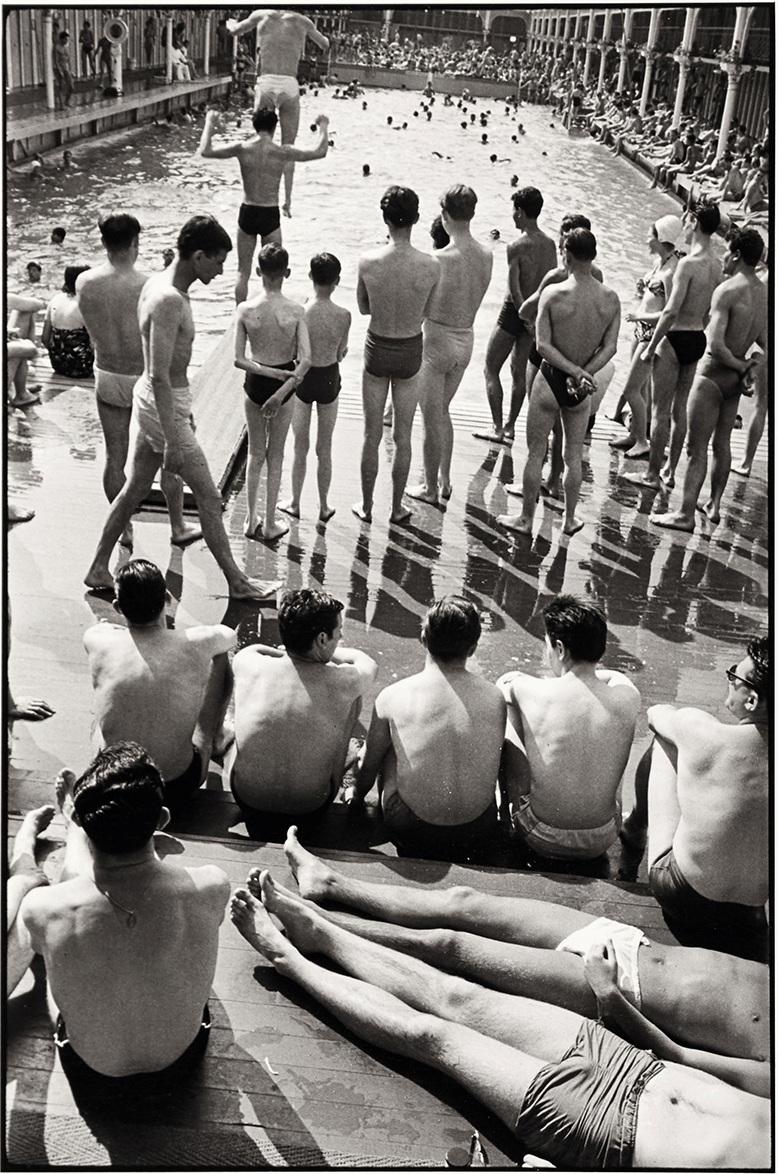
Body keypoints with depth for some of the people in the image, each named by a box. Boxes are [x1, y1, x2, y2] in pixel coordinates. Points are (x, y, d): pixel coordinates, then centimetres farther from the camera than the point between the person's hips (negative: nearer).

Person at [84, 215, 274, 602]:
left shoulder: (156, 283, 6)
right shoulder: (170, 300, -25)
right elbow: (159, 377, -28)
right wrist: (173, 440, -26)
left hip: (153, 400, 10)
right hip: (164, 406, -10)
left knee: (135, 487, 18)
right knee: (209, 498, 1)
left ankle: (98, 570, 28)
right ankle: (237, 583, 13)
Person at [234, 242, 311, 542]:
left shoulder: (245, 311, -12)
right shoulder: (296, 312, -15)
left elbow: (239, 359, -14)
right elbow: (305, 359, -22)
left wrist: (270, 372, -11)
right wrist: (282, 390, -23)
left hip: (254, 384, 1)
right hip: (284, 385, -1)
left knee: (255, 453, 18)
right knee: (275, 456, 14)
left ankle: (251, 522, 25)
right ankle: (269, 525, 22)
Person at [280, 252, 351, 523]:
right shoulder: (343, 316, -17)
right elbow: (341, 354, -3)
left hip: (302, 379, 0)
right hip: (329, 379, 1)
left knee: (300, 447, 18)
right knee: (324, 449, 16)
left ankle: (295, 503, 30)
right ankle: (324, 507, 27)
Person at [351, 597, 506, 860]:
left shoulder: (393, 697, -11)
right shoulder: (494, 698, -6)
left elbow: (370, 767, 4)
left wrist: (356, 796, 27)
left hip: (412, 834, -2)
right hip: (478, 836, 2)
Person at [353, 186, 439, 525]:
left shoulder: (368, 262, -18)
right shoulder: (431, 267, -18)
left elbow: (363, 307, -3)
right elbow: (426, 312, -2)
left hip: (377, 350, 0)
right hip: (410, 351, 0)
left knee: (371, 435, 15)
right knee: (402, 437, 16)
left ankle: (366, 506, 27)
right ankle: (397, 508, 27)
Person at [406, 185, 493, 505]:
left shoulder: (439, 259, -23)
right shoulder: (486, 256, -3)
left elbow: (424, 310, -16)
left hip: (437, 340, -6)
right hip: (466, 340, 7)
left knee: (432, 418, 9)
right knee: (442, 411, 25)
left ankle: (430, 488, 22)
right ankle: (444, 480, 34)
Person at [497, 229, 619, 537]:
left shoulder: (553, 294, -16)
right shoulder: (611, 299, -6)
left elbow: (542, 345, -18)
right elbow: (610, 347, -9)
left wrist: (574, 371, -17)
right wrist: (583, 374, -14)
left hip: (551, 380, -3)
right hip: (581, 389, 3)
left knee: (535, 454, 11)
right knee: (574, 456, 17)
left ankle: (526, 519, 21)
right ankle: (569, 519, 28)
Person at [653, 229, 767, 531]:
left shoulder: (727, 290, -19)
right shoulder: (763, 293, 6)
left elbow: (715, 345, -26)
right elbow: (764, 345, 12)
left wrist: (740, 366, -12)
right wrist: (750, 365, -1)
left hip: (714, 373, -8)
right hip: (734, 379, 8)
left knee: (697, 448, -2)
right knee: (722, 443, 19)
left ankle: (685, 515, 2)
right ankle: (714, 506, 29)